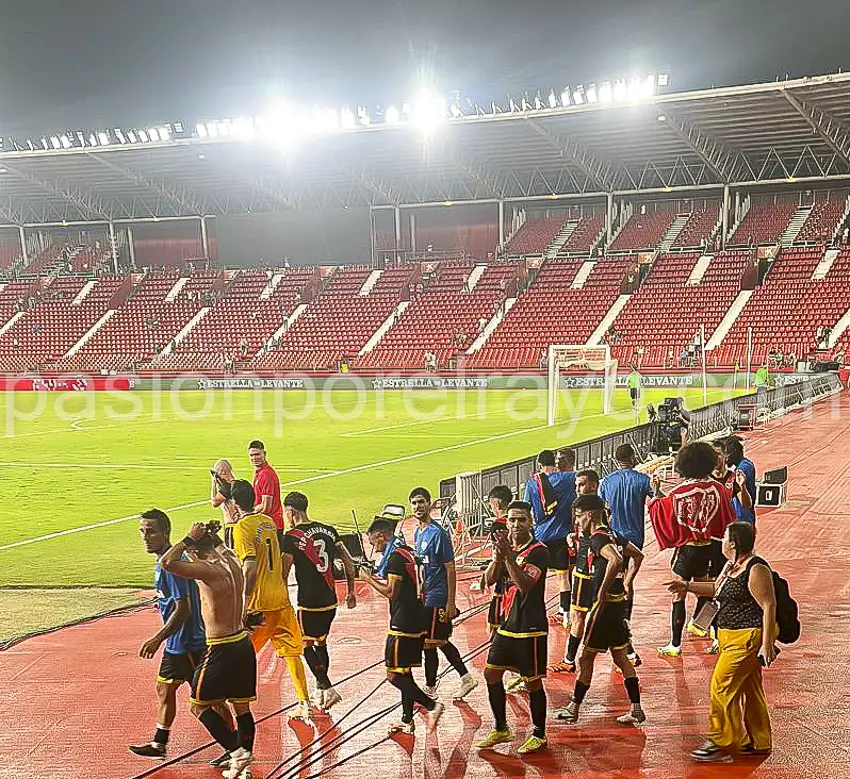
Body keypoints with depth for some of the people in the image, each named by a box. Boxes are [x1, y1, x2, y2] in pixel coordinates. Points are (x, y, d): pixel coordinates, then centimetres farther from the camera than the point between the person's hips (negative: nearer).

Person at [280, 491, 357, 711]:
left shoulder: (292, 537, -11)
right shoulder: (328, 531, 7)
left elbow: (283, 574, -13)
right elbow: (349, 563, 9)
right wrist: (351, 591, 18)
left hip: (308, 603, -6)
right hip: (330, 601, 6)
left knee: (306, 647, 6)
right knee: (321, 643, 20)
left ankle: (328, 689, -5)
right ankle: (321, 689, 26)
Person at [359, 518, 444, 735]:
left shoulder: (396, 557, -15)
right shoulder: (409, 553, 15)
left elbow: (391, 592, -18)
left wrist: (369, 579, -6)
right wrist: (377, 580, 24)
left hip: (402, 626, -10)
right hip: (417, 623, 10)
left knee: (395, 675, -5)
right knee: (404, 673, 16)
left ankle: (431, 705, -14)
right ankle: (407, 721, 21)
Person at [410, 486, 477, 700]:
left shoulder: (438, 533, -16)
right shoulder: (417, 533, 10)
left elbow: (450, 569, -16)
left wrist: (451, 602, -18)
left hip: (436, 600, -8)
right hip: (423, 599, 8)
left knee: (429, 644, 0)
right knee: (441, 642, 15)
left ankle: (429, 689, 13)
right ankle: (466, 678, 25)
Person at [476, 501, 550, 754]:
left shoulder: (538, 551, -14)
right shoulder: (507, 546, 8)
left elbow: (524, 584, -26)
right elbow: (490, 579, 2)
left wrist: (508, 555, -31)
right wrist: (498, 556, -16)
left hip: (530, 628, -7)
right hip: (507, 625, 8)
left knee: (532, 682, 1)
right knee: (491, 674, 10)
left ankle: (539, 735, 16)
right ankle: (501, 730, 23)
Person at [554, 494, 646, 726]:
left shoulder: (598, 538, -16)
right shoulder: (613, 535, 12)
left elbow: (616, 561, -33)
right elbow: (638, 555, 23)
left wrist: (602, 591, -24)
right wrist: (627, 582, 20)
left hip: (605, 604, -9)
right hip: (619, 602, 9)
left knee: (585, 657, 3)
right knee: (621, 658, 14)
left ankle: (573, 708, 13)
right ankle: (636, 709, 14)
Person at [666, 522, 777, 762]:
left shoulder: (756, 569, -18)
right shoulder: (731, 566, 11)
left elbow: (769, 606, -20)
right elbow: (717, 589, 29)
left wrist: (766, 644, -22)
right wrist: (687, 586, 25)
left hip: (748, 637, -10)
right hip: (732, 635, 10)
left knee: (722, 685, -10)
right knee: (749, 689, 15)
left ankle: (722, 744, -4)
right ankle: (759, 743, 23)